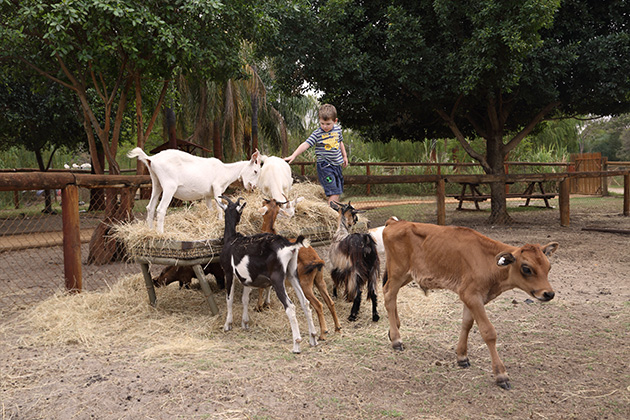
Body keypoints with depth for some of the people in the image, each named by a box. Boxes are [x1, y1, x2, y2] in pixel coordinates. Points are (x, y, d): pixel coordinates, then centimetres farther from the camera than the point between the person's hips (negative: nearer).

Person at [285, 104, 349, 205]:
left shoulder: (338, 129, 4)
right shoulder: (317, 134, -12)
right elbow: (305, 144, -18)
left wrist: (344, 156, 26)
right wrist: (293, 155, -27)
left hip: (337, 164, 6)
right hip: (325, 166, -6)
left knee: (338, 189, 15)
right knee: (334, 191, -15)